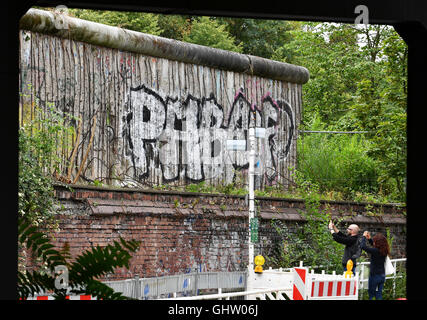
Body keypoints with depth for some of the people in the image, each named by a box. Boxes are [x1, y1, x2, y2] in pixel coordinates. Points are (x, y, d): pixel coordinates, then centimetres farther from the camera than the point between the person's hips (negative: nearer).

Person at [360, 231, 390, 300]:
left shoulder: (375, 251, -24)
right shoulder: (384, 251, -1)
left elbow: (363, 246, -26)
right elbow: (375, 246, 20)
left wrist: (364, 237, -11)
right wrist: (369, 239, 14)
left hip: (375, 275, -7)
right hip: (382, 275, 7)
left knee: (371, 294, 8)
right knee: (379, 294, 14)